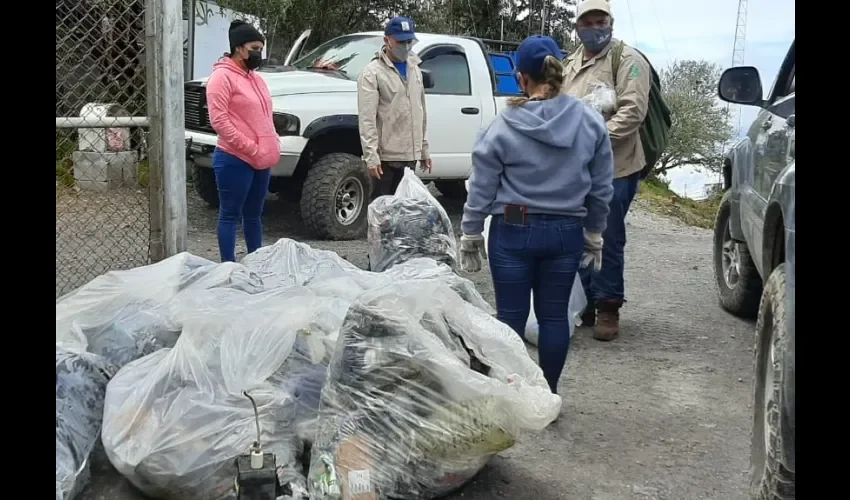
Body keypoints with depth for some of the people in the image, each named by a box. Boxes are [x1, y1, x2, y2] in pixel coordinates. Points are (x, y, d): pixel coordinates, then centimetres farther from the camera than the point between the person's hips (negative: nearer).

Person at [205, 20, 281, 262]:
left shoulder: (255, 78, 17)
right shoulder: (222, 76, -9)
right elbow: (218, 120, -17)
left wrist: (273, 147, 9)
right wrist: (250, 148, -18)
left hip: (261, 161, 8)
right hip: (234, 160, -8)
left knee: (254, 214, 15)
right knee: (231, 215, -1)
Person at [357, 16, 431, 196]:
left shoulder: (415, 69, 14)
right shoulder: (372, 73, -8)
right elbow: (366, 119, -14)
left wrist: (424, 150, 18)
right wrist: (371, 156, -21)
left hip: (410, 156, 7)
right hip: (386, 157, -7)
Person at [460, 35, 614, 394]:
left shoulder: (504, 126, -10)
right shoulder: (591, 123, -2)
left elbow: (482, 188, -5)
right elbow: (602, 188, 4)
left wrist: (470, 235, 5)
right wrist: (594, 235, 15)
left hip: (514, 232, -2)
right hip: (566, 232, 3)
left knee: (511, 316, 7)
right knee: (554, 315, 12)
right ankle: (549, 393, 22)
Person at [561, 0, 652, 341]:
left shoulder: (628, 60, -5)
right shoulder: (571, 65, 16)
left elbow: (632, 111, -16)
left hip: (614, 168, -7)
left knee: (608, 239, -1)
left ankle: (608, 308, 12)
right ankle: (584, 302, 27)